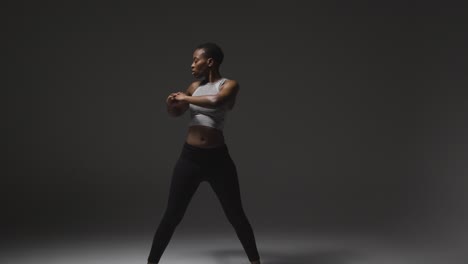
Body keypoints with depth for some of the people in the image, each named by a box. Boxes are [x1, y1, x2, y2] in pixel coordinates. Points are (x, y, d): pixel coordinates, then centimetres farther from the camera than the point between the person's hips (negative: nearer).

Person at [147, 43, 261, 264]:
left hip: (218, 159, -3)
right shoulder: (195, 86, 10)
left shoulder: (229, 85, -3)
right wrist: (170, 103, 2)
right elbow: (176, 113, 24)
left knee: (236, 215, 6)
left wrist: (187, 98, -14)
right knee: (172, 215, 5)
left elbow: (216, 100, -27)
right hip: (189, 157, 3)